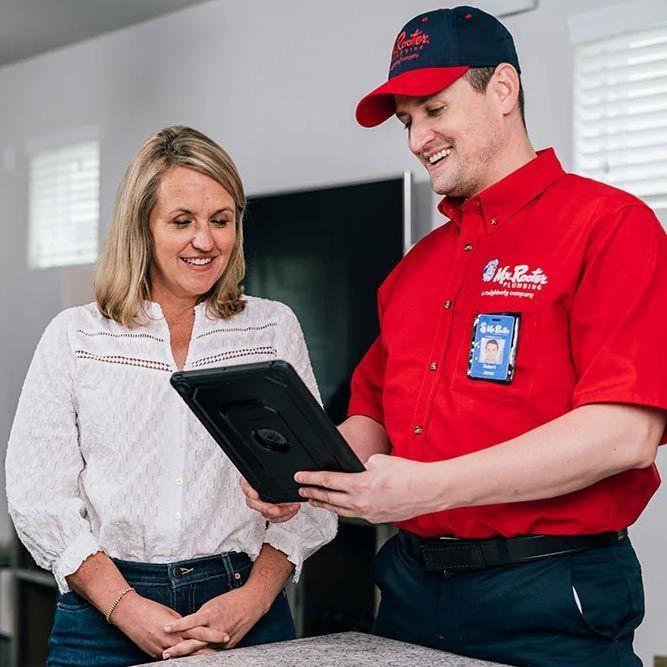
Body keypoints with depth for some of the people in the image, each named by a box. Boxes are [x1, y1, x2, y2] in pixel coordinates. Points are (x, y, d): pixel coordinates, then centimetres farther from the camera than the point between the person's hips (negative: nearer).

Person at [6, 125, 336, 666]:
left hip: (244, 614, 1)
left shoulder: (274, 328, 6)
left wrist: (255, 597, -11)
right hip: (103, 617, 0)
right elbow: (37, 493, -1)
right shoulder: (73, 337, 4)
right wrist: (125, 607, -12)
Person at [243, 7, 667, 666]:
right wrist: (303, 472, -1)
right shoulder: (414, 267, 14)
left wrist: (432, 487, -24)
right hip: (411, 583, 7)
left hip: (549, 606, -6)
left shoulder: (607, 224, -9)